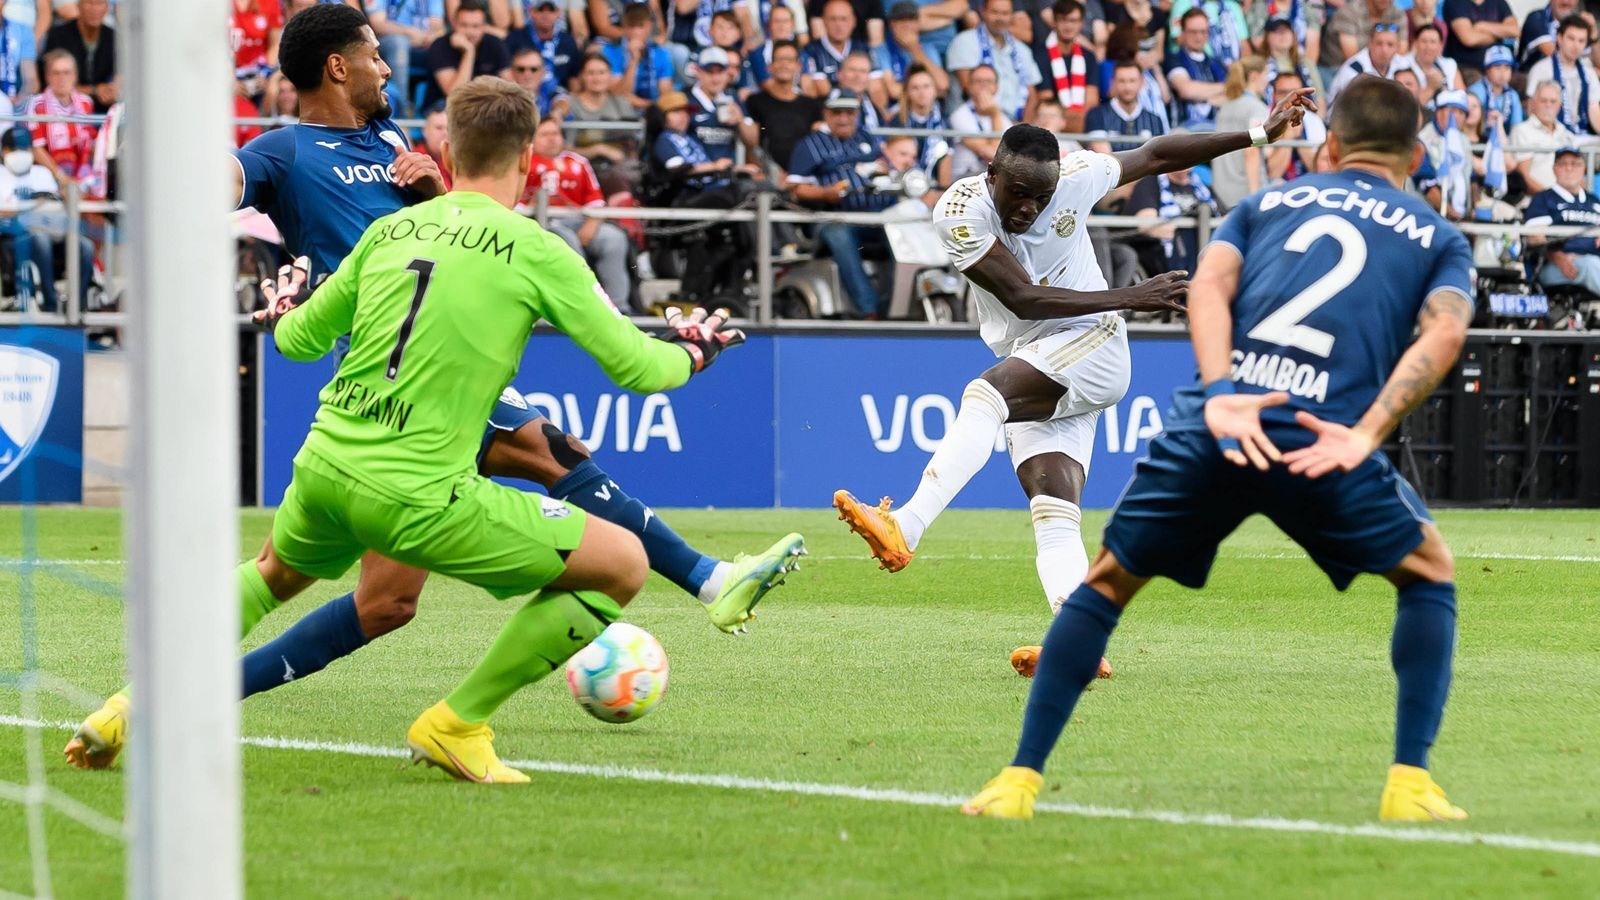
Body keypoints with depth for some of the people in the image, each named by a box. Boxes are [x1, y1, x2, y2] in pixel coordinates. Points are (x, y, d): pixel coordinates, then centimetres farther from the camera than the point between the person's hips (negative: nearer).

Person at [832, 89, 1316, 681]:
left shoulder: (1077, 177, -9)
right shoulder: (961, 211, -13)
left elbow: (1156, 155, 7)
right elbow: (1025, 300, -17)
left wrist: (1260, 135, 10)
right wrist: (1130, 298, -19)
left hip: (1092, 349, -3)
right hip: (1034, 369, 3)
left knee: (984, 395, -30)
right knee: (1055, 517, -12)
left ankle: (905, 528, -44)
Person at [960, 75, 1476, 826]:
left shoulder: (1266, 203, 27)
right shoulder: (1439, 238, 23)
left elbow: (1211, 282, 7)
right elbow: (1445, 330, 1)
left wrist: (1220, 393, -7)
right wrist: (1368, 432, -9)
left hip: (1213, 427, 2)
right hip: (1325, 438, -2)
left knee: (1107, 582, 22)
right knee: (1429, 574, 23)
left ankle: (1020, 780, 16)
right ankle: (1409, 785, 12)